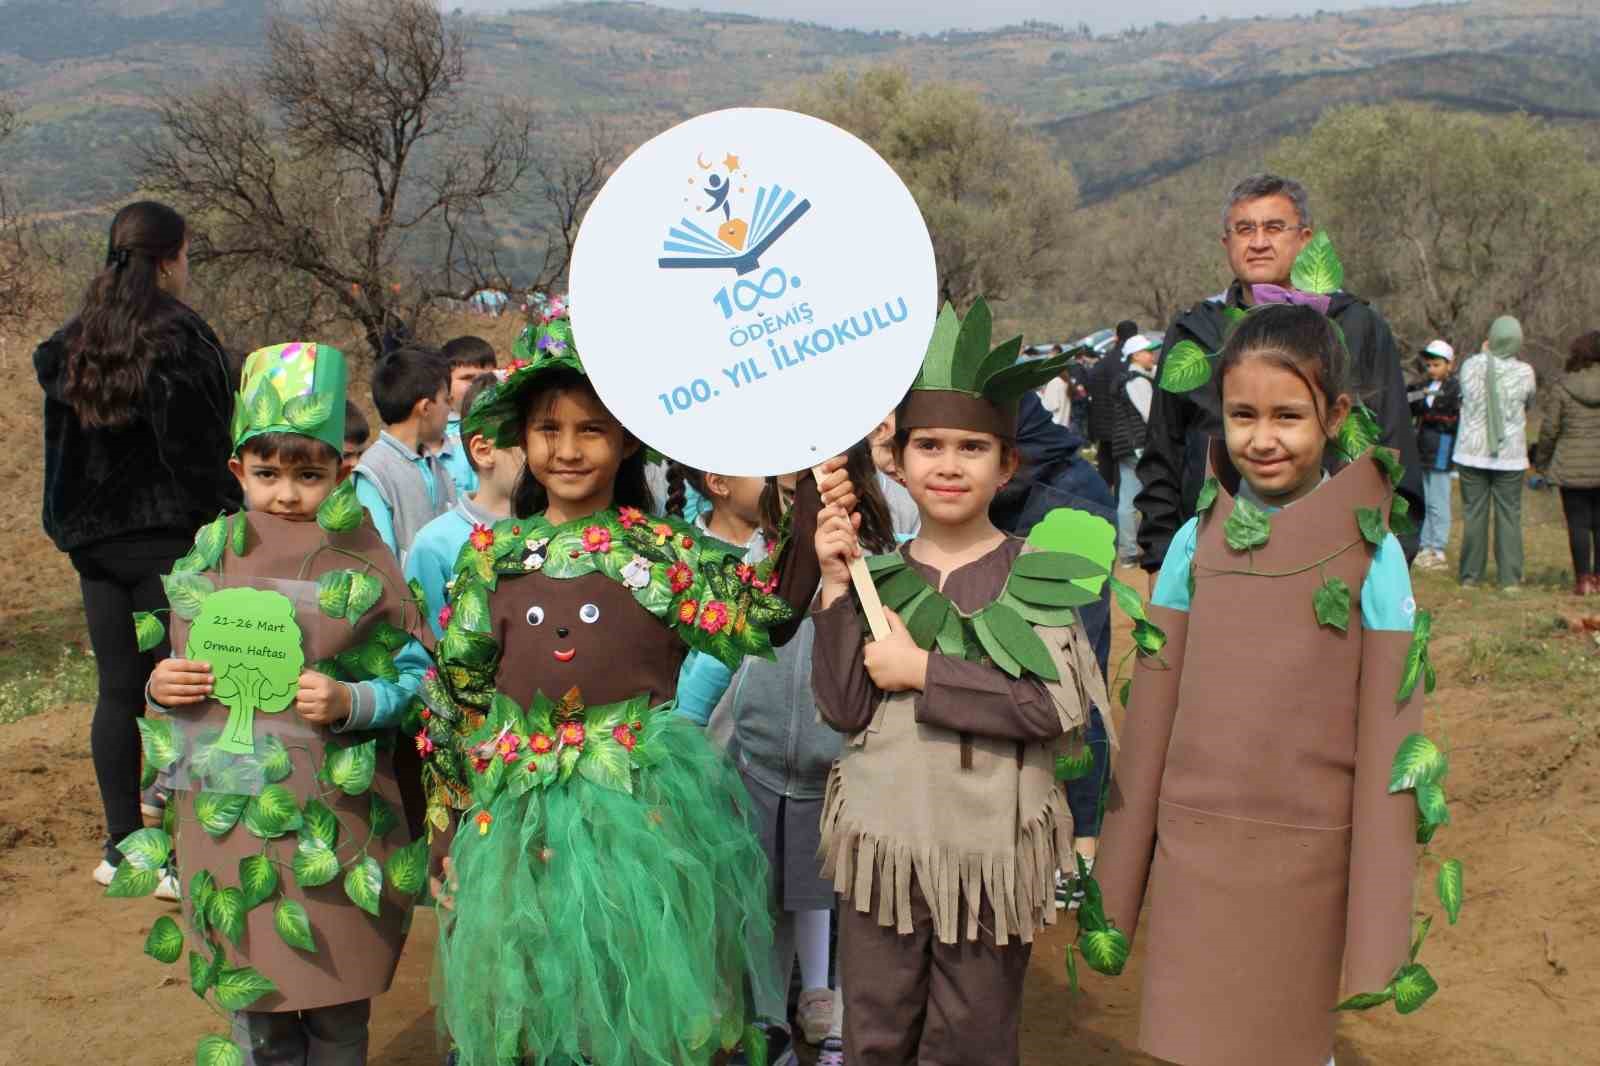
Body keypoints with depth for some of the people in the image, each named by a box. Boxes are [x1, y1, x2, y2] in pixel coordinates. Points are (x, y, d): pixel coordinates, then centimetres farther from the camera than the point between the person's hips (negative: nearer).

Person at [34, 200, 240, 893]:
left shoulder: (71, 345, 8)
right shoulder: (178, 341, -13)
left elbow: (60, 447, 12)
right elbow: (202, 453, -16)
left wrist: (73, 528, 19)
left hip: (96, 543, 7)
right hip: (171, 542, -6)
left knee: (118, 693, 12)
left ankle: (121, 847, 19)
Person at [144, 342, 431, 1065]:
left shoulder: (363, 564, -5)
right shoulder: (209, 560, 6)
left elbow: (416, 679, -6)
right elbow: (190, 679, 15)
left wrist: (353, 703, -23)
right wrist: (162, 690, -6)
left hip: (333, 826, -3)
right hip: (229, 822, 3)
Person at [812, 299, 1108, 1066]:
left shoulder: (1036, 575, -5)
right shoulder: (877, 575, 3)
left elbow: (1060, 708, -17)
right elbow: (843, 711, -4)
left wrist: (923, 672, -17)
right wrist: (835, 587, -10)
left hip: (989, 851, -3)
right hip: (882, 844, 3)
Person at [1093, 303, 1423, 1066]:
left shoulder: (1370, 553, -8)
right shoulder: (1196, 541, 0)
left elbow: (1386, 740, -7)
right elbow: (1150, 719, 4)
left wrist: (1378, 920, -6)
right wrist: (1119, 879, 8)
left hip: (1305, 857, -2)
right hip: (1192, 849, 3)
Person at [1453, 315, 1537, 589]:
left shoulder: (1471, 365, -9)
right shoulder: (1524, 372, -11)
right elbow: (1529, 403, 6)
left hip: (1472, 452, 1)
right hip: (1509, 454, -1)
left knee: (1473, 513, 8)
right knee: (1509, 514, 7)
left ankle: (1470, 575, 12)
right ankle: (1510, 577, 8)